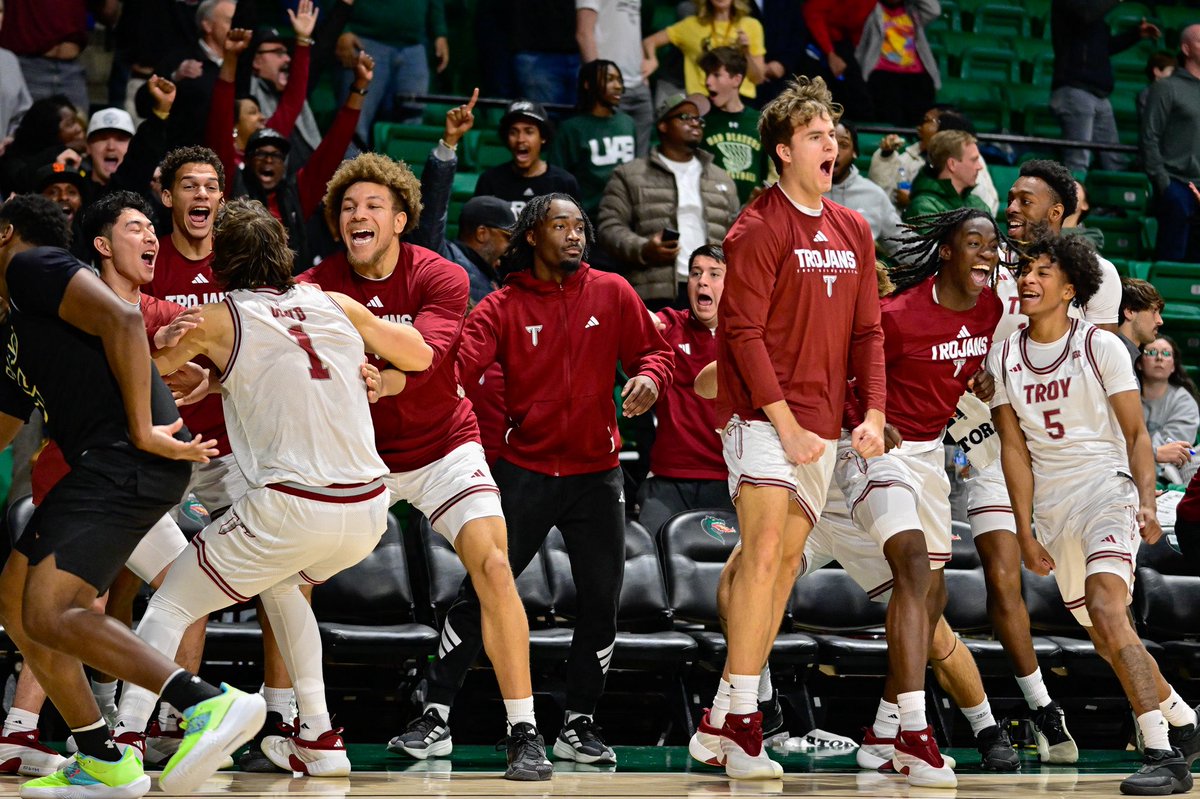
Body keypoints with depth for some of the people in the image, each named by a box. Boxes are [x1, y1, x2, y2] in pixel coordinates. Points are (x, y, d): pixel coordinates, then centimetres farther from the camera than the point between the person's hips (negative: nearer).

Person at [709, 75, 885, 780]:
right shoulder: (760, 228, -7)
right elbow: (744, 332, -11)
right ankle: (739, 721, -16)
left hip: (822, 425, 7)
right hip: (765, 417, -7)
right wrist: (786, 423, -16)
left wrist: (874, 413, 3)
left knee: (786, 560, 6)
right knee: (764, 553, -17)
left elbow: (867, 331, 16)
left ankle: (727, 714, 12)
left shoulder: (854, 231, 15)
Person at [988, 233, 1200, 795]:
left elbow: (1136, 433, -4)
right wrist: (1026, 533, 0)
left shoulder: (1101, 347, -5)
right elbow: (1014, 448, 5)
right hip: (1053, 506, 5)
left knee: (1104, 609, -26)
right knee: (1105, 639, 12)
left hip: (1108, 490, -5)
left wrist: (1146, 502, -18)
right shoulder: (1003, 358, 6)